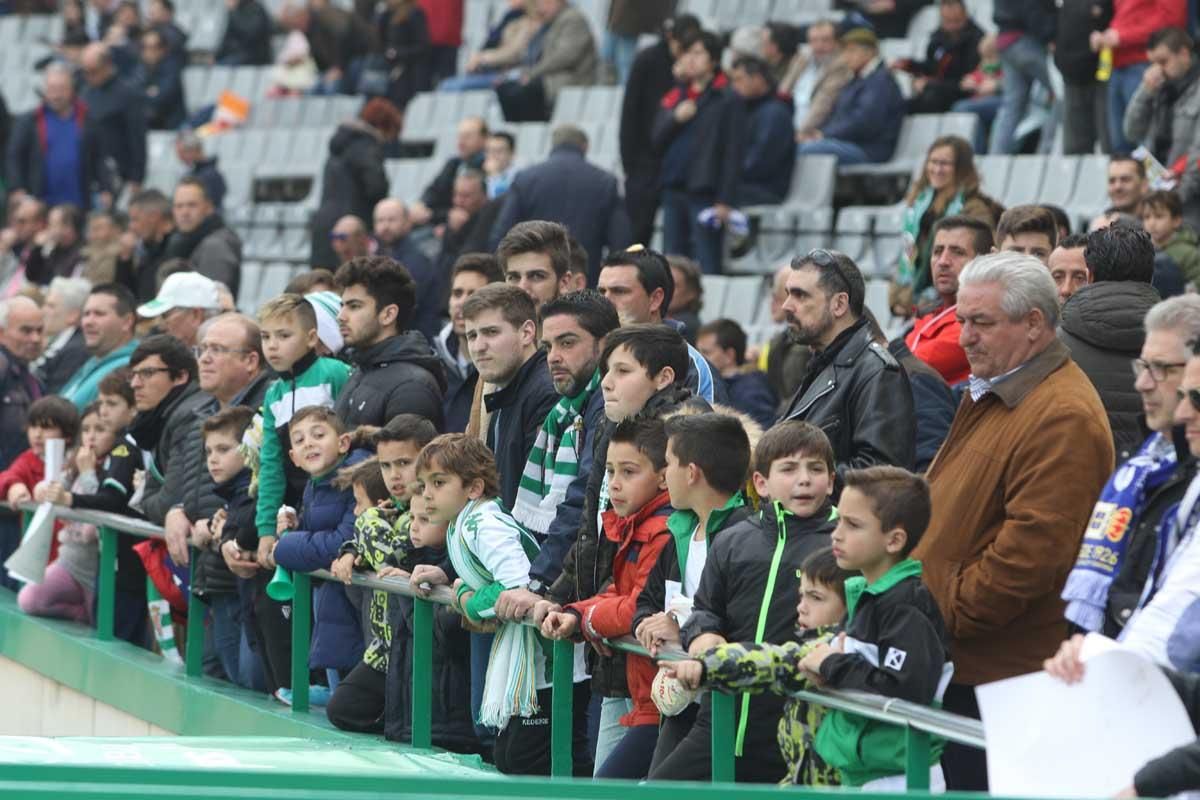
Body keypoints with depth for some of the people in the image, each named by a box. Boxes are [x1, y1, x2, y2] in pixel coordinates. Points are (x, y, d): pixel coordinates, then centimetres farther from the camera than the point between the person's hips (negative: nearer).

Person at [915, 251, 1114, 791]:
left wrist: (947, 615, -17)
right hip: (958, 664, 10)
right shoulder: (990, 394, 17)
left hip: (1002, 671, -10)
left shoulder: (1065, 417, -17)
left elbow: (1033, 550, -24)